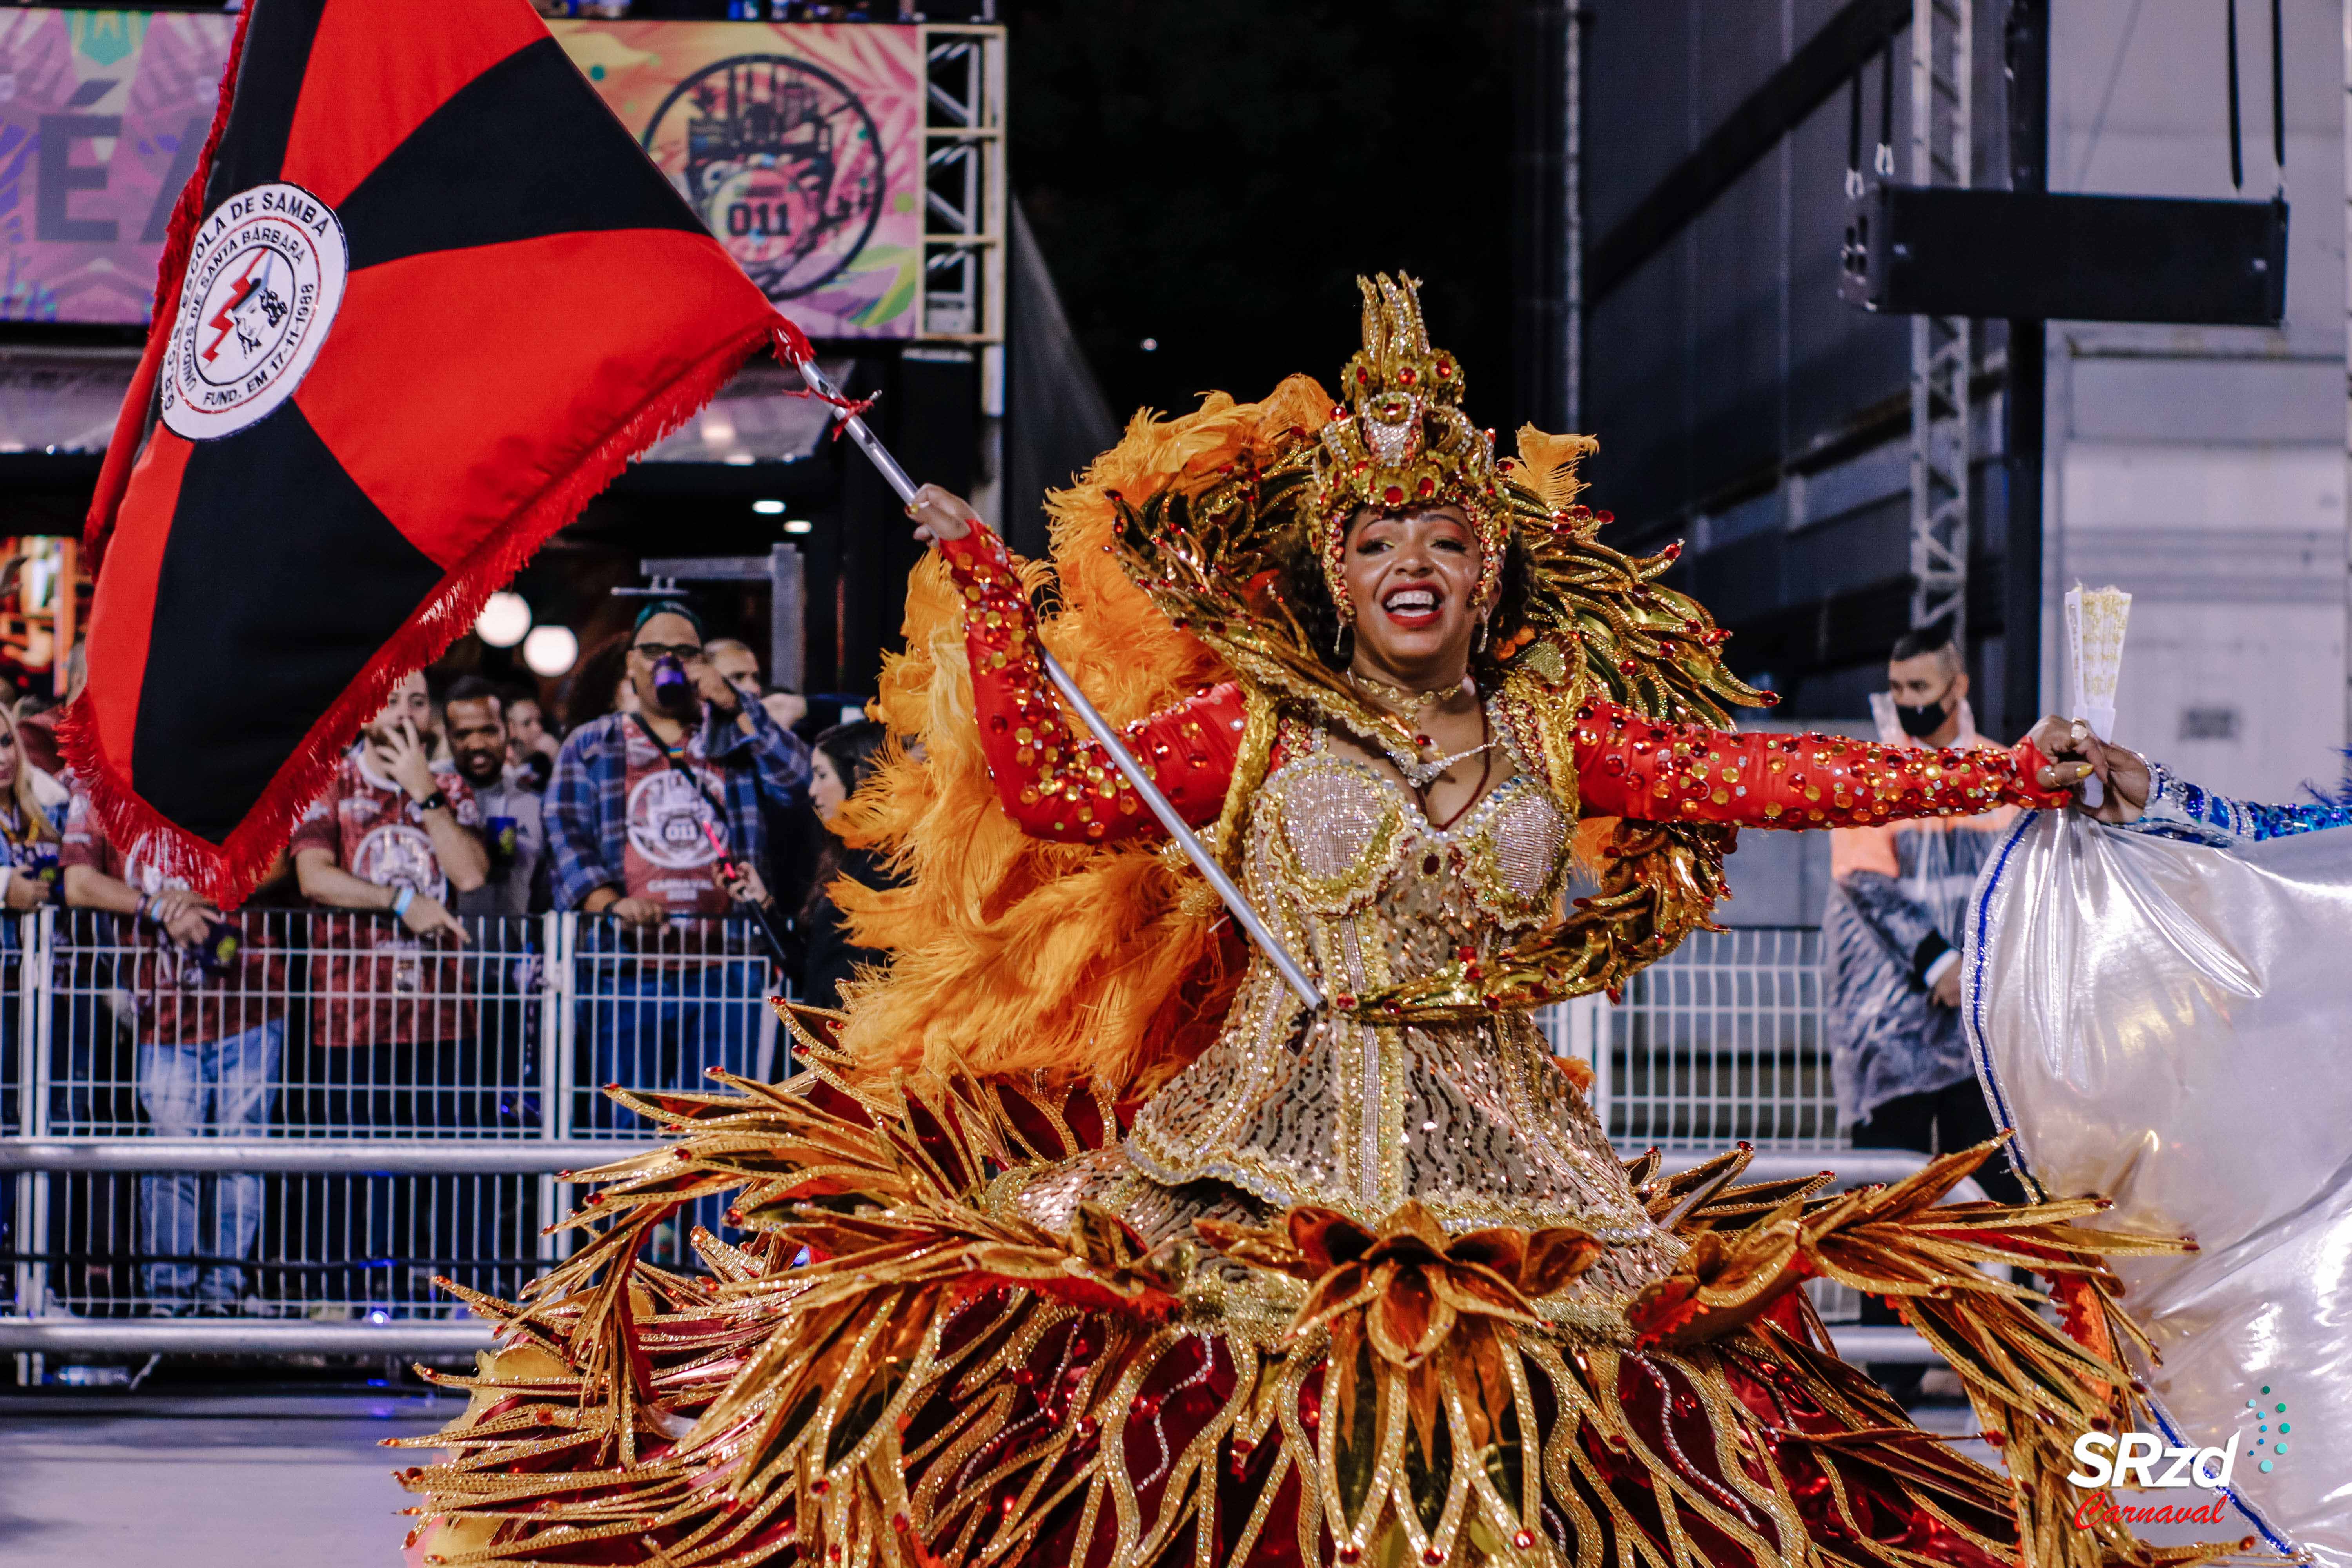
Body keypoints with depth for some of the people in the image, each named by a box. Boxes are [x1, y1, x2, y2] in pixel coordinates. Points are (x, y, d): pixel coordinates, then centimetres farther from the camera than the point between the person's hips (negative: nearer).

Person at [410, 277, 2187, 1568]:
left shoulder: (1558, 732, 11)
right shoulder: (1249, 727, 6)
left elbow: (1771, 773, 8)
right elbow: (1048, 790, 1)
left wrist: (2011, 773, 5)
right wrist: (989, 595, -4)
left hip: (1502, 1156, 2)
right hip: (1268, 1146, -2)